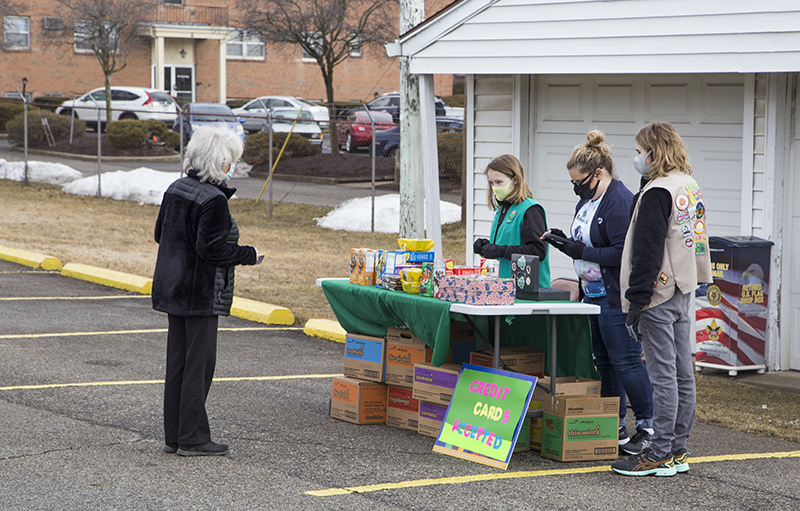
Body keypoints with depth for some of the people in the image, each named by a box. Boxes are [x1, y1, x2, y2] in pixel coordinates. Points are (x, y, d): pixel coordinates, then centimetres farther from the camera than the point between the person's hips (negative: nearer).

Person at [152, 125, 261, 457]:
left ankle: (173, 436, 18)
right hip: (202, 293, -8)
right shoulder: (213, 199, -19)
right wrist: (248, 254, -8)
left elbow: (161, 234, 14)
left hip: (171, 288, 8)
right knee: (199, 363, -1)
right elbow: (211, 250, -21)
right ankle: (192, 439, 4)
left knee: (177, 361, 13)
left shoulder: (175, 189, 7)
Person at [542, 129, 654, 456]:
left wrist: (581, 251, -20)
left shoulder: (620, 202, -17)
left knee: (625, 360, -8)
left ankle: (647, 426, 0)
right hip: (594, 293, 11)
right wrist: (565, 242, 6)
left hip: (617, 297, -11)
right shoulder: (588, 200, 15)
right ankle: (615, 425, 21)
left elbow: (622, 253, -22)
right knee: (603, 360, 14)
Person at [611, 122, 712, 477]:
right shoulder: (690, 187, 14)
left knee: (662, 375, -7)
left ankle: (660, 455, -4)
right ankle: (677, 450, 16)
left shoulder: (657, 192, -15)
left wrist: (636, 302, -16)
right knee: (682, 373, 10)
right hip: (684, 291, 9)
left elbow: (649, 251, -18)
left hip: (659, 295, -9)